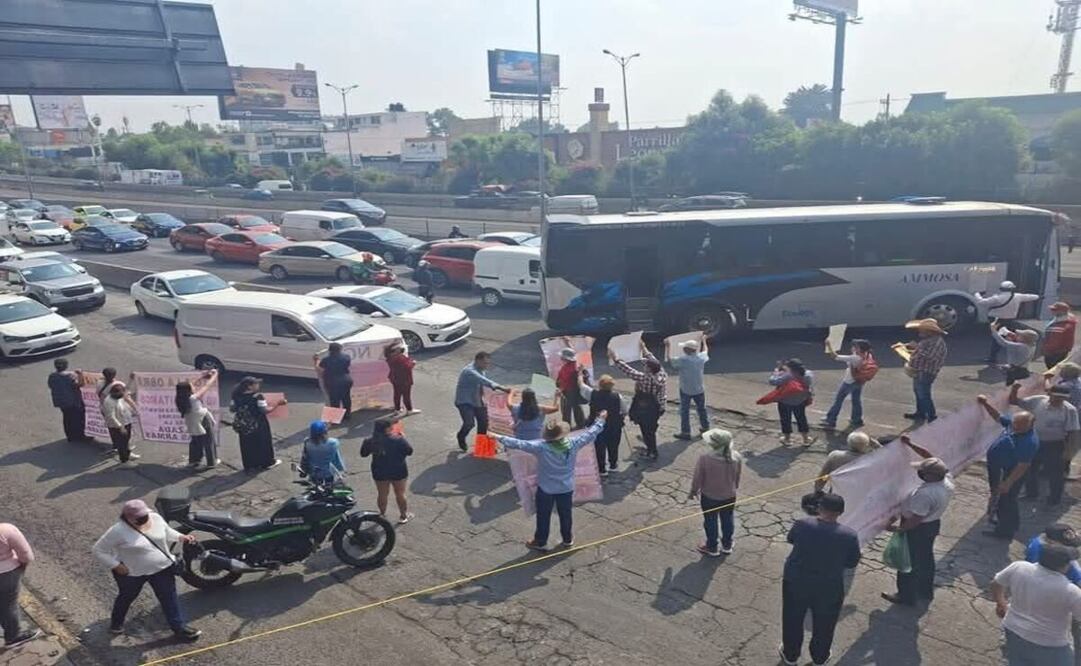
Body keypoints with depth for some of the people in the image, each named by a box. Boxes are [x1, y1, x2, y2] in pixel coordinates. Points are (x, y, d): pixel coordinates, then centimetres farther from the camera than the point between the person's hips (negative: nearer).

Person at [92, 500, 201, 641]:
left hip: (163, 568, 3)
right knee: (126, 597, 24)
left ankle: (179, 627, 20)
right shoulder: (118, 531, -25)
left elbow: (168, 532, 7)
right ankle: (116, 622, 52)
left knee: (170, 598, 8)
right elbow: (99, 551, -16)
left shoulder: (156, 518, -11)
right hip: (131, 573, -3)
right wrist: (117, 566, -21)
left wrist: (182, 537, -11)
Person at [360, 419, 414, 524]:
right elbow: (409, 451, -12)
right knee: (400, 494, 14)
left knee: (382, 494, 19)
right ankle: (403, 515, 26)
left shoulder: (371, 441, -12)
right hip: (398, 472, -2)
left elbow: (363, 454, 2)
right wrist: (402, 438, -1)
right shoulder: (397, 440, -22)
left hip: (379, 473, 3)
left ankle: (382, 514, 33)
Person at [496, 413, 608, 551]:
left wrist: (499, 438, -17)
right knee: (565, 514, 22)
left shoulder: (541, 446, -26)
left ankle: (541, 542, 30)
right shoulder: (573, 443, -17)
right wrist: (600, 420, 10)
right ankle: (567, 539, 40)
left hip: (545, 489, -3)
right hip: (566, 488, 3)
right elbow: (590, 434, -4)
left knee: (543, 516, 15)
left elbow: (519, 444, -25)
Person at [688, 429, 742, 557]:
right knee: (728, 520, 24)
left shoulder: (704, 459, -30)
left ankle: (712, 548, 35)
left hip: (709, 496, -3)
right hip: (729, 496, 3)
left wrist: (693, 492, 2)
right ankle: (727, 546, 42)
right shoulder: (737, 457, -18)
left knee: (710, 522, 18)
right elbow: (737, 477, 0)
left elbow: (697, 479, -16)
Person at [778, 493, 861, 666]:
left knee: (793, 620, 22)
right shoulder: (849, 536, -20)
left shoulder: (802, 524, -19)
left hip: (796, 582, 1)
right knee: (823, 625, 24)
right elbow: (852, 563, -6)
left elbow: (791, 539, 2)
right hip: (829, 588, 0)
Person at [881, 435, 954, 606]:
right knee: (926, 558, 26)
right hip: (934, 524, 8)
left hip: (917, 530, -8)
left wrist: (898, 528, -17)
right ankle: (926, 592, 45)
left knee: (909, 562, 12)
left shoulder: (925, 493, -38)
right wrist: (910, 444, -2)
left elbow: (916, 519, -30)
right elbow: (930, 457, -2)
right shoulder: (946, 477, -15)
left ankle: (906, 597, 28)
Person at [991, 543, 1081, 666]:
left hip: (1015, 632, 5)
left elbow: (995, 584, 4)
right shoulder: (1069, 591, -25)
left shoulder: (1018, 568, -11)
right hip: (1048, 645, -5)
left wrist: (1001, 603, 21)